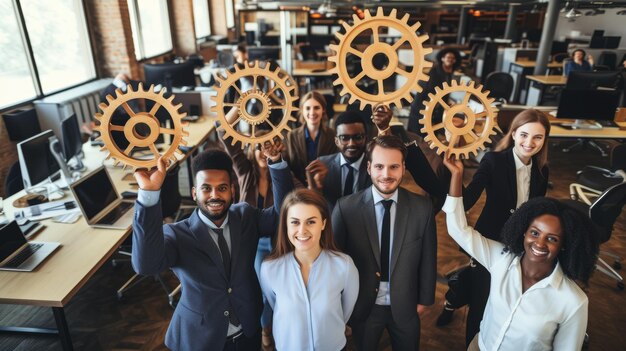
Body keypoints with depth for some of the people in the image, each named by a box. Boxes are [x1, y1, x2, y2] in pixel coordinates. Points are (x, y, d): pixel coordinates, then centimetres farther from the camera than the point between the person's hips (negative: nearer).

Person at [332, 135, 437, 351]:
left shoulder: (422, 207, -13)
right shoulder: (346, 207, -18)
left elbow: (428, 258, -2)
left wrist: (424, 299, 5)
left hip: (405, 306, 1)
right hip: (363, 307, -1)